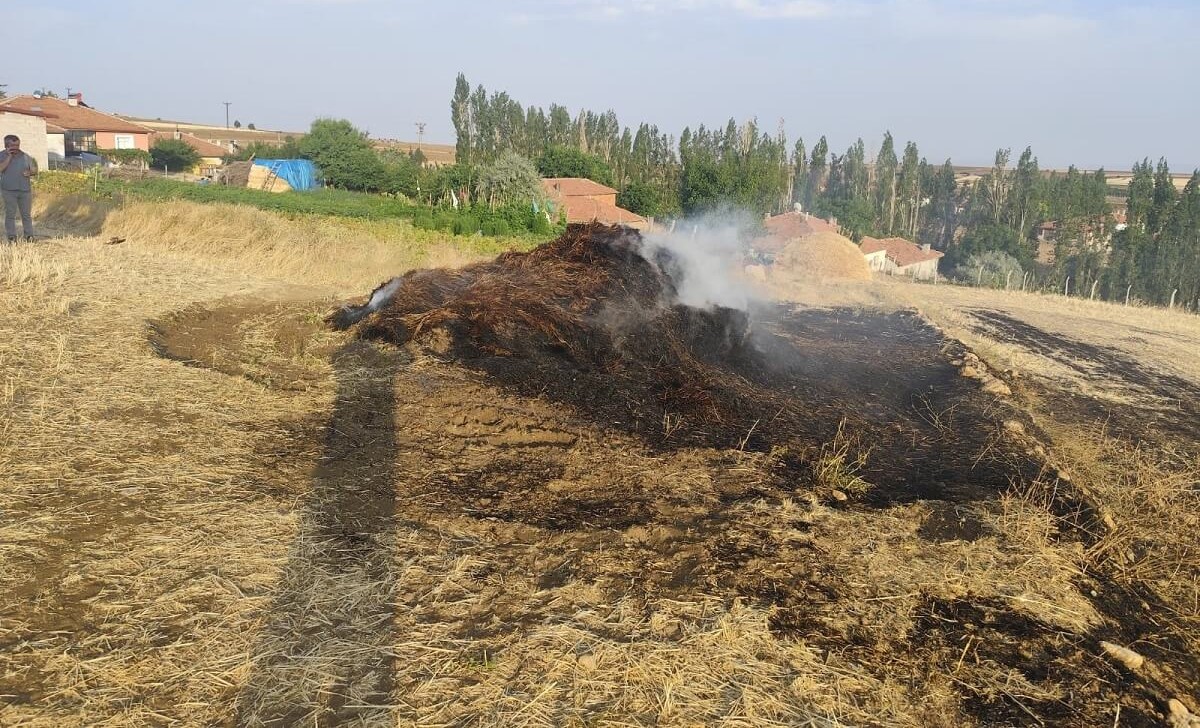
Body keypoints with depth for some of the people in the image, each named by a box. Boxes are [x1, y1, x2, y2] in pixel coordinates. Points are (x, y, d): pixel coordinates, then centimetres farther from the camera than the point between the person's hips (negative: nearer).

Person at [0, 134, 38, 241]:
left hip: (25, 189, 2)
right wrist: (9, 157, -15)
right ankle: (11, 237, 4)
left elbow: (34, 170, 15)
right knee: (10, 214, 0)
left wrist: (30, 173, -7)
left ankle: (29, 236, 9)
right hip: (9, 190, -2)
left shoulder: (25, 156, 10)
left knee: (27, 214, 4)